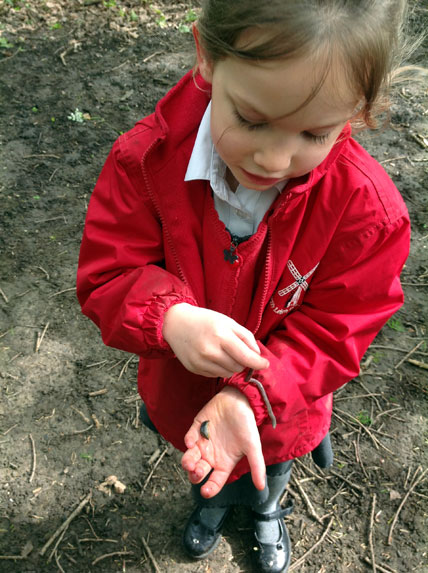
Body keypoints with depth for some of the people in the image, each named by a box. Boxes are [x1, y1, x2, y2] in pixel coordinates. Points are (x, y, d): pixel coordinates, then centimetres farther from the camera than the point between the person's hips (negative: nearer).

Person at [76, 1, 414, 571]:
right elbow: (106, 275, -22)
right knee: (207, 470, 36)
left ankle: (267, 512, 75)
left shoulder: (367, 206, -32)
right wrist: (169, 318, -43)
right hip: (182, 392, 1)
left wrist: (250, 396, -37)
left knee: (269, 473, 35)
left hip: (280, 413, 0)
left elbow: (332, 333, -23)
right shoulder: (149, 159, -30)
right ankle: (213, 500, 76)